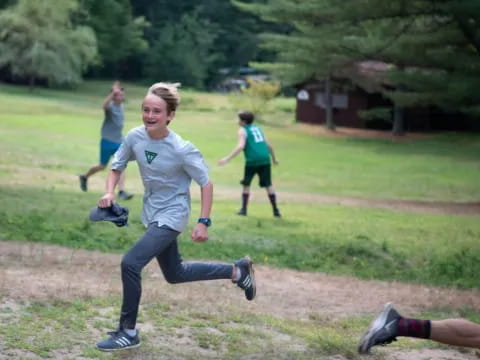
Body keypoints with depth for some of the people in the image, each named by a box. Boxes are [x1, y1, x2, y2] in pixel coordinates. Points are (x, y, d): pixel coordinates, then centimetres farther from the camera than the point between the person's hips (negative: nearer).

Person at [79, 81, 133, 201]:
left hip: (119, 142, 5)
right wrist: (113, 92, -52)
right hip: (107, 141, -5)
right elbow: (105, 105, -41)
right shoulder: (110, 106, -14)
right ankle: (84, 177, 33)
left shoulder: (121, 106, 8)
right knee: (102, 166, 7)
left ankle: (121, 192, -15)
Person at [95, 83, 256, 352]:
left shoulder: (182, 150, -25)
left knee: (130, 263, -20)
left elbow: (206, 184, -15)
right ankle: (237, 271, 40)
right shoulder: (135, 137, -11)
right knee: (175, 274, 21)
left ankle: (128, 332, -3)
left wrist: (203, 223, -18)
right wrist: (110, 192, -13)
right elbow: (117, 167, 5)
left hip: (172, 216, -7)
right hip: (152, 213, 7)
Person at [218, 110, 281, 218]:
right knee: (268, 185, 9)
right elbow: (269, 145, 21)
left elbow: (241, 146, -13)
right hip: (265, 159, 4)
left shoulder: (243, 130, 3)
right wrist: (274, 158, 34)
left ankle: (244, 209, 11)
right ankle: (276, 211, 7)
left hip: (252, 160, -4)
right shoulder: (257, 128, 21)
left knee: (246, 184, 13)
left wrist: (227, 158, -16)